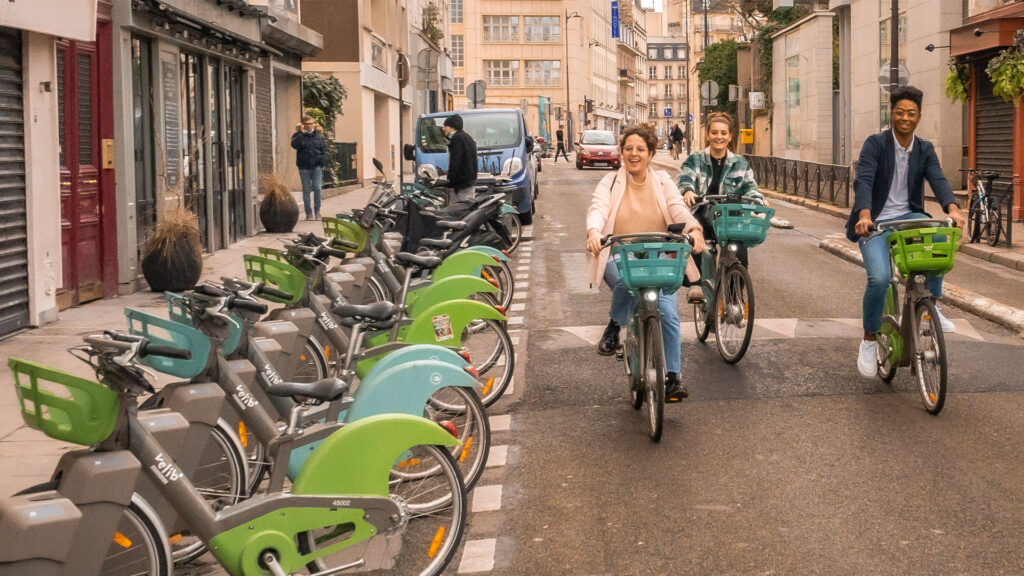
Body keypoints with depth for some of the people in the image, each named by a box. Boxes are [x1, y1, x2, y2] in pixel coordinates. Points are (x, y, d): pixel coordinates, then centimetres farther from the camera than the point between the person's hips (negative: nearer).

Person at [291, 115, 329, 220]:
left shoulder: (318, 135, 11)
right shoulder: (298, 135, 4)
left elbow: (324, 149, 13)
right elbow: (295, 145, -16)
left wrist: (323, 160, -1)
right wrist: (302, 133, -20)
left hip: (317, 167, 1)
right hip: (304, 168, -1)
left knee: (317, 188, -8)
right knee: (306, 190, 2)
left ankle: (317, 211, 6)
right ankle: (309, 213, 8)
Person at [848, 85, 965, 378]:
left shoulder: (925, 150, 6)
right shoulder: (875, 144, -7)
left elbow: (938, 180, -10)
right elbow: (863, 181, -20)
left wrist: (952, 209, -32)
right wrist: (864, 216, -39)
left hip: (908, 217, 3)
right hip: (876, 222, -3)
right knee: (879, 278, -26)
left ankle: (932, 306, -10)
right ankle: (869, 342, -2)